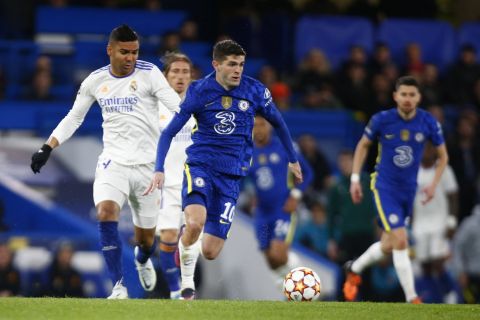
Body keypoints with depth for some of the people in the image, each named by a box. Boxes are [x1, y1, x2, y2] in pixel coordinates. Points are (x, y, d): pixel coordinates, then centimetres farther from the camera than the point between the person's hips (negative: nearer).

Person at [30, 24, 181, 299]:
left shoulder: (149, 74, -7)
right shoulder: (96, 81, 4)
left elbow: (178, 108, -15)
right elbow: (74, 118, 16)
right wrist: (47, 148, 10)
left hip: (147, 164, -1)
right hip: (113, 161, 1)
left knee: (146, 238, 9)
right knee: (106, 213, -27)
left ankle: (143, 259, 49)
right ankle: (119, 287, -21)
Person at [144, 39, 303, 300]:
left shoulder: (255, 92, -1)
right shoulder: (199, 91, -7)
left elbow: (278, 123, 17)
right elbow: (169, 132, -3)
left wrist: (293, 160, 24)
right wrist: (159, 169, -14)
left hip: (231, 176, 2)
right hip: (200, 166, -2)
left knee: (210, 252, -3)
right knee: (195, 224, -32)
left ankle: (187, 248, 36)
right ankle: (187, 284, -7)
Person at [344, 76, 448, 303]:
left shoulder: (428, 123, -7)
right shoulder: (382, 120, -12)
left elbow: (443, 156, 7)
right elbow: (363, 145, 5)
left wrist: (433, 184, -6)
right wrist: (355, 179, 1)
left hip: (408, 190, 4)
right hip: (384, 188, -4)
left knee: (388, 246, 14)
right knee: (400, 241, -17)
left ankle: (354, 270, 42)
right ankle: (412, 300, -12)